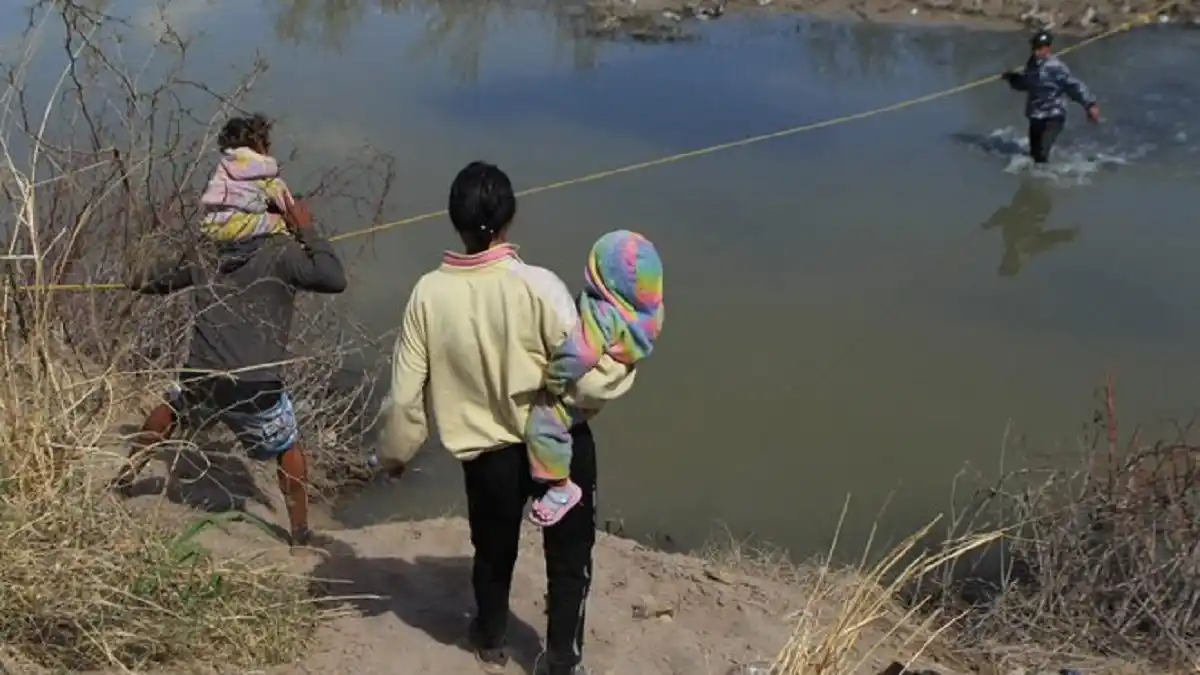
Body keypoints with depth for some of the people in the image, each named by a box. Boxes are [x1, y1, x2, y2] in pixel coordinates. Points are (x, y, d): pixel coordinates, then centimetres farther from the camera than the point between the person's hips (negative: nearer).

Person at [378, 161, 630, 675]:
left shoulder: (429, 293, -14)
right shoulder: (538, 286, -22)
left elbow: (407, 392, -6)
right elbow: (585, 383, -20)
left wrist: (394, 453, 12)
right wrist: (623, 365, 1)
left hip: (487, 454, 3)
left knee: (493, 551, 29)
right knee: (569, 558, 21)